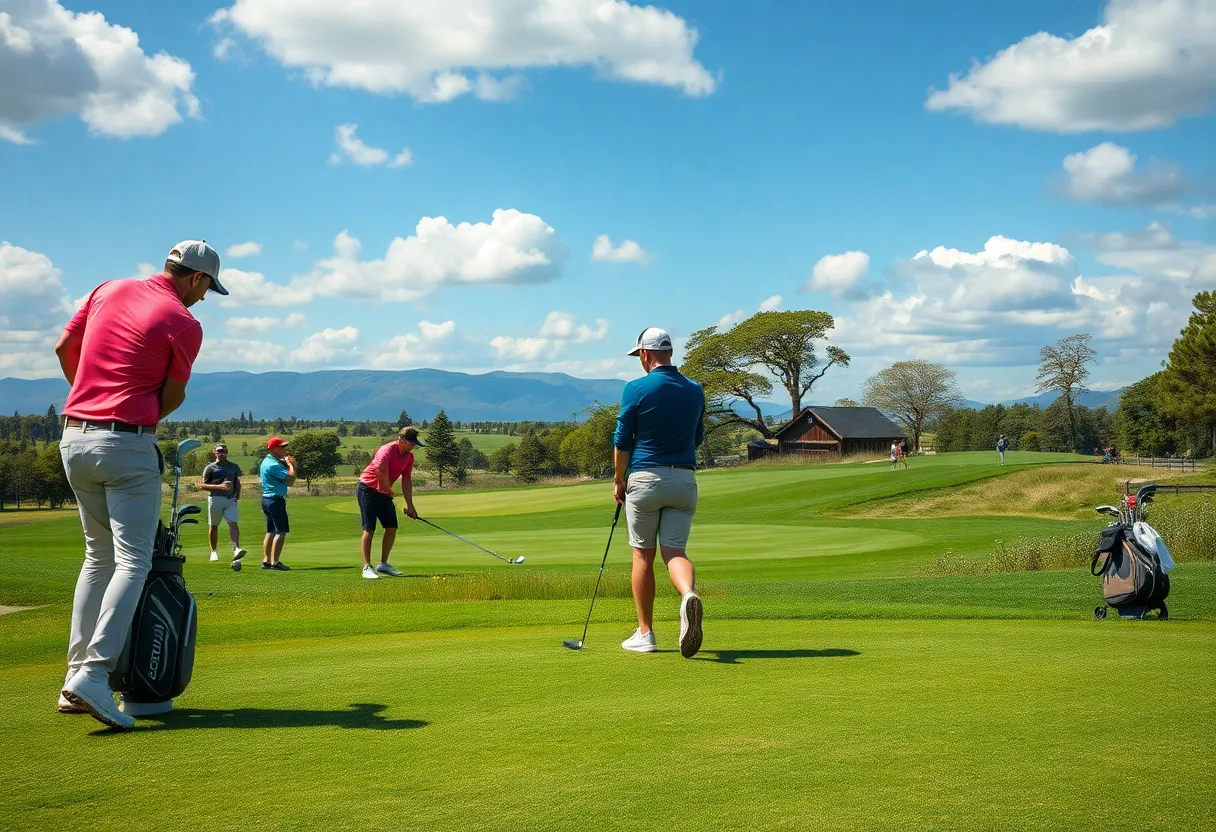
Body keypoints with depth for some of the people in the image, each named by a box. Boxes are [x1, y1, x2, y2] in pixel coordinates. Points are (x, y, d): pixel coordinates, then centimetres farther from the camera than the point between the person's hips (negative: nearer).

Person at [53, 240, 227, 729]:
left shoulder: (107, 291, 10)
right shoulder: (185, 325, -7)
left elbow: (64, 349, 17)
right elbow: (173, 396, 2)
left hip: (74, 437, 7)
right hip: (127, 442, -7)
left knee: (99, 556, 16)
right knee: (133, 562, -6)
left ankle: (76, 676, 12)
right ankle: (93, 674, -21)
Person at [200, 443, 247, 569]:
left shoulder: (234, 467, 14)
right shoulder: (210, 467, 3)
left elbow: (238, 481, 25)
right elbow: (202, 485, -3)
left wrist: (237, 494, 7)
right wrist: (219, 486, -15)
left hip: (231, 499, 2)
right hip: (215, 498, -2)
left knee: (234, 523, -15)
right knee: (214, 526, 7)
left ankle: (236, 549, -28)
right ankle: (214, 551, 21)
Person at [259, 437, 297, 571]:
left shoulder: (266, 462, 16)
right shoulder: (273, 464, -17)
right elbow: (290, 480, -19)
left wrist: (291, 465, 1)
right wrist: (291, 465, -4)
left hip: (267, 499, 11)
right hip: (276, 500, -11)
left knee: (271, 531, 14)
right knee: (281, 531, -10)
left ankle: (266, 561, 16)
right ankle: (275, 562, -13)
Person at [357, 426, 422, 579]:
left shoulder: (409, 456, 0)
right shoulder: (387, 451, -26)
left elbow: (406, 480, 4)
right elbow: (382, 473, -34)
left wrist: (409, 505, 2)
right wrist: (389, 491, -14)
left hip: (384, 493, 8)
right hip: (367, 490, -8)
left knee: (392, 527, 4)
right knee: (369, 529, -9)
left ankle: (383, 564, 15)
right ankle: (367, 568, -8)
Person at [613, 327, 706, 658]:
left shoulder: (636, 389, -7)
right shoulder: (695, 391, 6)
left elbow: (622, 440, -4)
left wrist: (619, 481, 8)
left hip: (645, 478, -3)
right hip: (685, 479, 3)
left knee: (643, 554, 8)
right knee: (674, 549, 3)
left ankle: (644, 633, 12)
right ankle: (689, 596, -30)